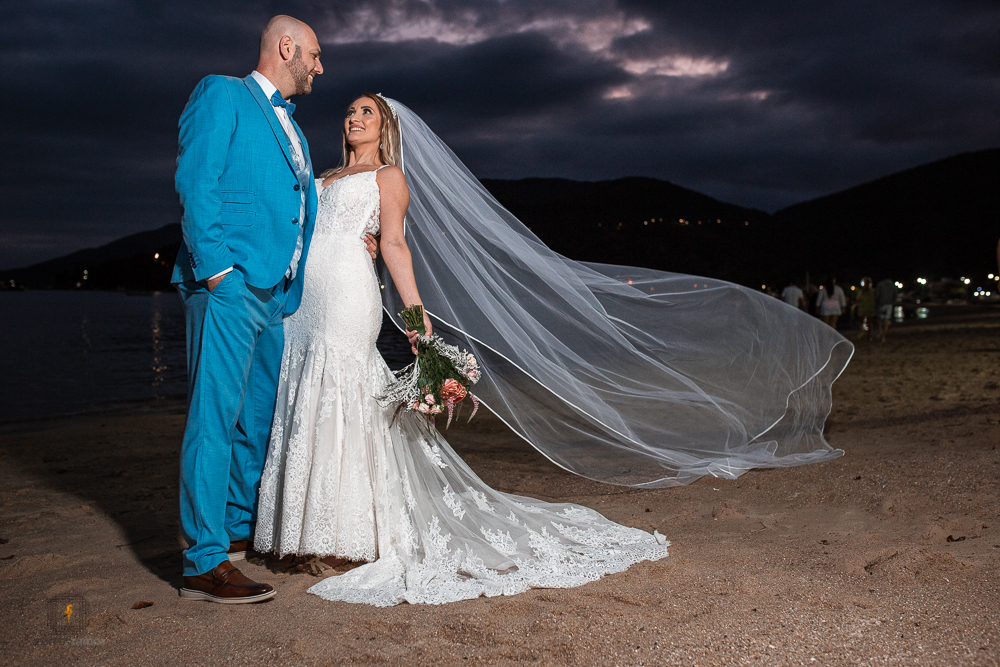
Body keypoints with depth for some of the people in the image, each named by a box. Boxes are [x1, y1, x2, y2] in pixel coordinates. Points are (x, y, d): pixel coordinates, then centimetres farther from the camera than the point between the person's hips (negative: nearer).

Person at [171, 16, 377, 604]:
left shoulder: (292, 129, 27)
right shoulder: (222, 95, 1)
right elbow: (196, 182, -10)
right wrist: (216, 266, -19)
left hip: (273, 292, 9)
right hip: (229, 286, -9)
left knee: (260, 417, 15)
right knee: (216, 417, -9)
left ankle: (242, 525, 30)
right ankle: (205, 562, -6)